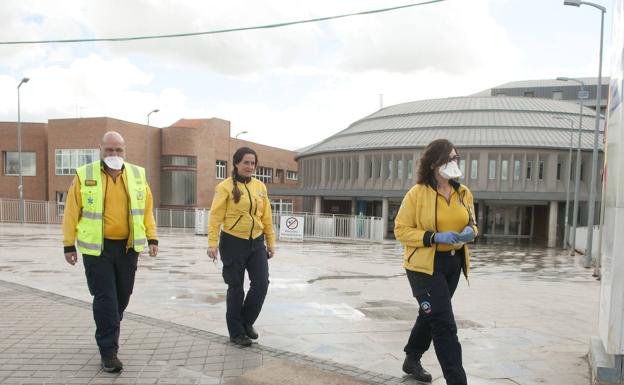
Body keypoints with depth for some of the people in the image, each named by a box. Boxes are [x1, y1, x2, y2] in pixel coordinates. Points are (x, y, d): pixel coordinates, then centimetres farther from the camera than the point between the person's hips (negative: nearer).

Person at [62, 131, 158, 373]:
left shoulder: (137, 175, 5)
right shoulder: (84, 175, -3)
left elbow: (146, 209, 8)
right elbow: (72, 213, -1)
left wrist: (152, 238, 2)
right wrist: (69, 245, -1)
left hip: (128, 247, 3)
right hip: (97, 247, -3)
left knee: (122, 296, 14)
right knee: (105, 298, -3)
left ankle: (107, 333, 39)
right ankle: (108, 350, 8)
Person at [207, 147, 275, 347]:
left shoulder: (260, 186, 7)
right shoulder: (225, 187, -7)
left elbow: (266, 217, 10)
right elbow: (216, 216, -11)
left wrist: (270, 243, 10)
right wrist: (212, 243, -18)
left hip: (256, 242, 4)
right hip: (233, 243, -4)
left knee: (261, 284, 0)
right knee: (236, 288, 6)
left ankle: (247, 322, 25)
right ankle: (236, 332, 22)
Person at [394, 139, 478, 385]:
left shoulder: (464, 193, 4)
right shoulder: (417, 193, -14)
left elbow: (471, 223, 17)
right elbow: (401, 229, -12)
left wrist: (470, 232, -8)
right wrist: (435, 237, -24)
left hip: (454, 264, 7)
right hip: (424, 265, -7)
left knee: (431, 315, 21)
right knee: (444, 324, -9)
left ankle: (412, 360, 42)